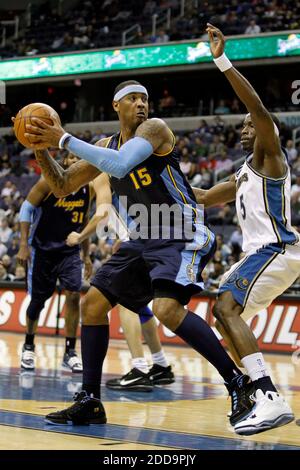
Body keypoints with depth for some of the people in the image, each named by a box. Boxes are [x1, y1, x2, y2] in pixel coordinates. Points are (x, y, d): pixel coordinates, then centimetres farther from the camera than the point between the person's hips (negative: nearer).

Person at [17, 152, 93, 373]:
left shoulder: (87, 188, 0)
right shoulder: (48, 182, -13)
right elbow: (27, 208, -9)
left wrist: (86, 255, 13)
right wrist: (24, 245, -15)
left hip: (70, 250, 3)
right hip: (42, 248, -2)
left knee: (74, 295, -14)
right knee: (38, 300, 5)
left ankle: (70, 352, -7)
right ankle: (29, 346, 28)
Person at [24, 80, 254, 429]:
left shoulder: (154, 128, -11)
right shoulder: (106, 146, 11)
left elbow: (121, 164, -30)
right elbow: (62, 187, 15)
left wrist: (64, 139, -24)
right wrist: (41, 148, -1)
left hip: (182, 236, -8)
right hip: (143, 240, 8)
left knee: (167, 308, -29)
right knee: (92, 303, 5)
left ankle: (238, 383, -18)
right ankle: (89, 402, 13)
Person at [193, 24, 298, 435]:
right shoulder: (245, 174, 24)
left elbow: (258, 107, -21)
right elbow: (205, 198, 34)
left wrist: (222, 60, -24)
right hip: (262, 251, 10)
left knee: (227, 308, -24)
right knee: (224, 311, 18)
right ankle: (258, 392, 17)